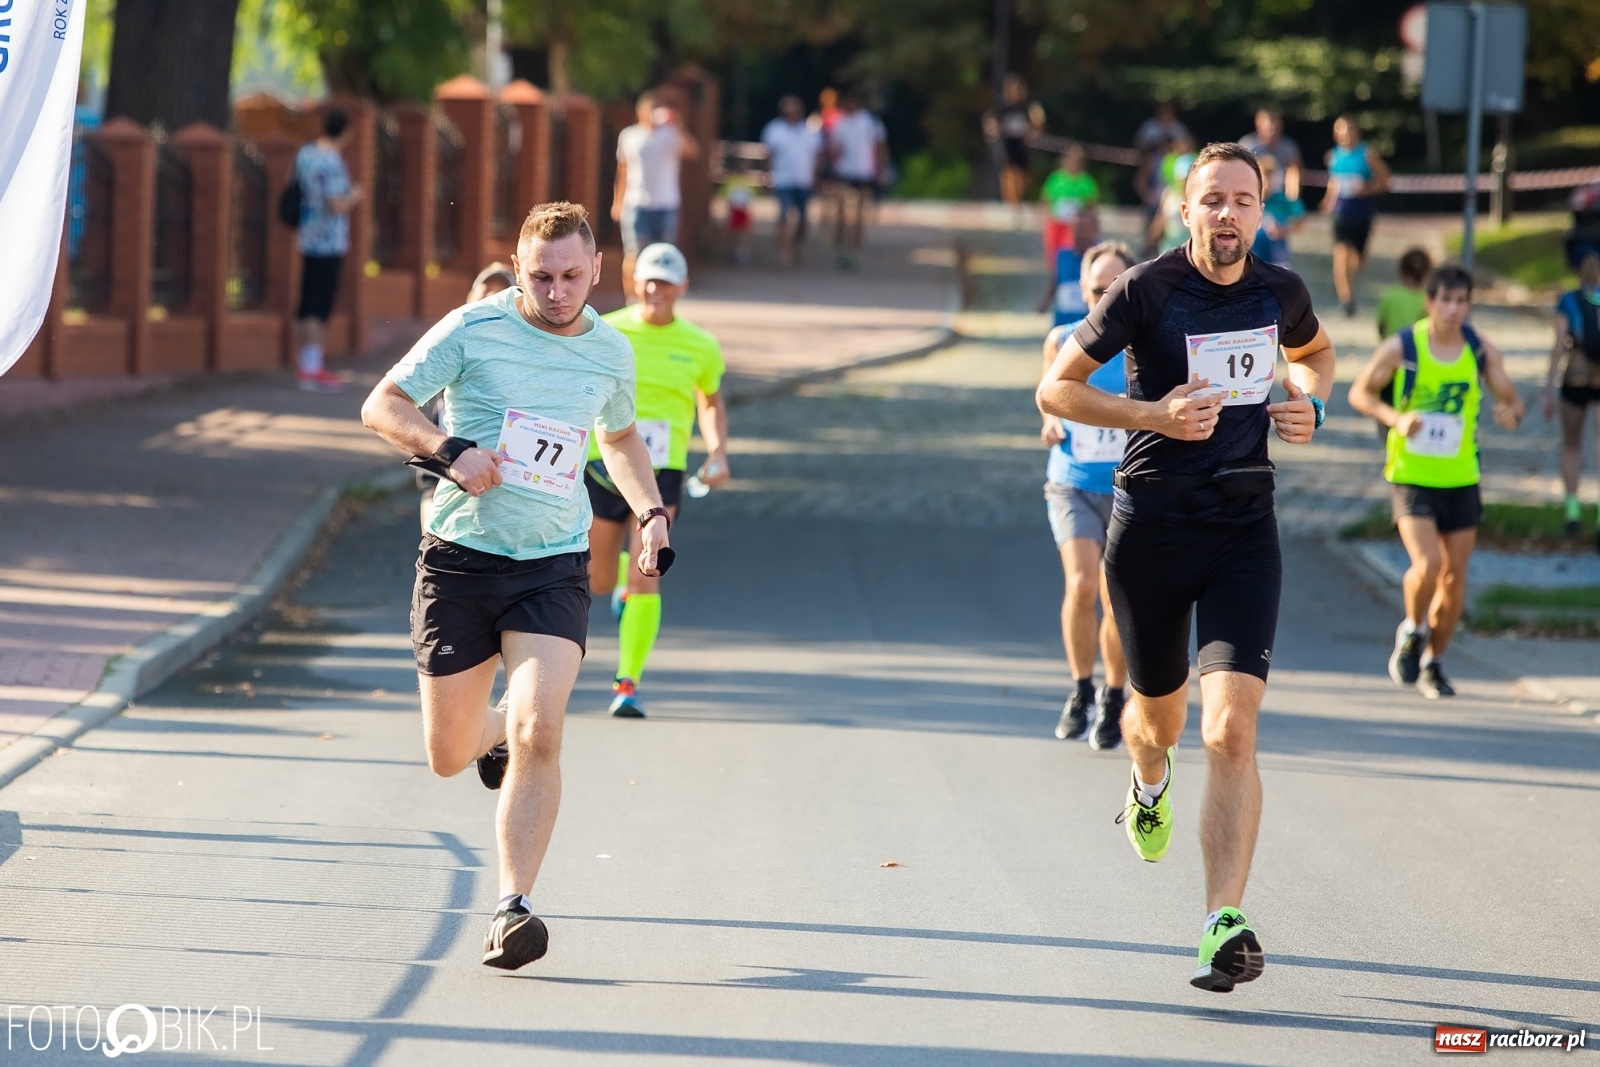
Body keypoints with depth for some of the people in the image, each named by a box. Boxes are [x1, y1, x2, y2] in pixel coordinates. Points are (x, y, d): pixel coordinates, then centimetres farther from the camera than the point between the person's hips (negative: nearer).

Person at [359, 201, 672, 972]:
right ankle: (495, 732, 43)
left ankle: (513, 908, -15)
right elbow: (382, 406, -3)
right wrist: (448, 450, -20)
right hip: (461, 556, -1)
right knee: (448, 755, 5)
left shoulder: (611, 352, 6)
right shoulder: (473, 329, -6)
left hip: (554, 568, 1)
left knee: (539, 730, -20)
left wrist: (650, 510, 11)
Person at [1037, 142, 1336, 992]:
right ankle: (1149, 783, 56)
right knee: (1160, 713, 17)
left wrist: (1309, 403, 4)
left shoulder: (1280, 293, 2)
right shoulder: (1145, 290, -9)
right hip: (1150, 528, -1)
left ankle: (1224, 925, -17)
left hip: (1245, 530, 1)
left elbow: (1315, 353, 26)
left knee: (1231, 730, -15)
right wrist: (1152, 414, -19)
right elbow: (1054, 390, -5)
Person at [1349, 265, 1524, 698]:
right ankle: (1412, 632, 10)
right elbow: (1360, 392, 1)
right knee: (1427, 565, -19)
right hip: (1410, 476, -3)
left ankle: (1433, 662, 25)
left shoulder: (1481, 352, -1)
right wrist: (1395, 418, -18)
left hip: (1461, 478, 3)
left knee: (1454, 576, 6)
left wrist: (1511, 412, -17)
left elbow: (1511, 398, 8)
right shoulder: (1401, 349, -9)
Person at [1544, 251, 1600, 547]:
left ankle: (1573, 511, 15)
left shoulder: (1568, 302, -2)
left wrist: (1549, 390, -8)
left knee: (1571, 445, 22)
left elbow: (1559, 346, -9)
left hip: (1576, 380, 0)